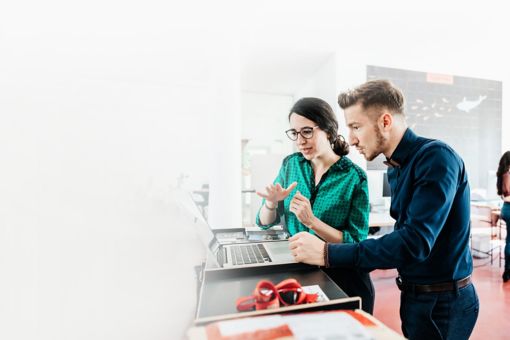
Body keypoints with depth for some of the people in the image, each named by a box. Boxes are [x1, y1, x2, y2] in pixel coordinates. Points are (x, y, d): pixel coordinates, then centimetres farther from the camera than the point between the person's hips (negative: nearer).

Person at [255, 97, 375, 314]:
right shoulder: (290, 164, -4)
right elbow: (265, 223, 0)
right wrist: (271, 203, -20)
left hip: (343, 282, -2)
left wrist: (311, 222, -27)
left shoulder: (355, 177, -15)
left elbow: (356, 243, -15)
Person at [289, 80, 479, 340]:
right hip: (413, 293, 7)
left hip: (444, 300, -7)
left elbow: (415, 242, -31)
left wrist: (327, 254, -32)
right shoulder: (396, 167, 2)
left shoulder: (436, 158, -22)